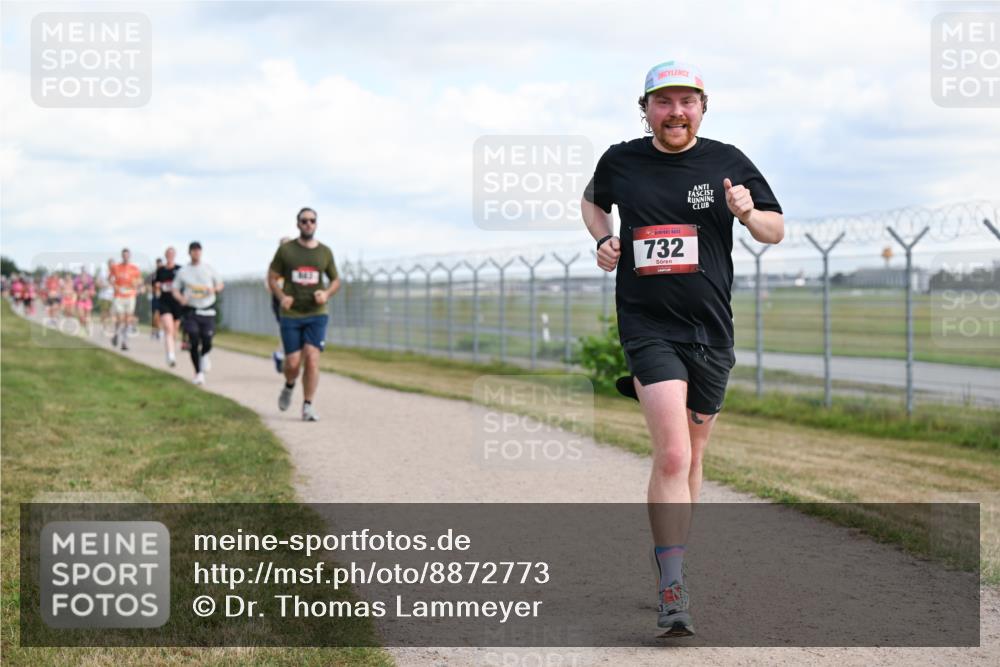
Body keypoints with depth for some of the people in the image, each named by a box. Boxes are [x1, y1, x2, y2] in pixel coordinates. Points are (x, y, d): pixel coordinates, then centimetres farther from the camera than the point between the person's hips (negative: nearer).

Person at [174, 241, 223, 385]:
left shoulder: (209, 269, 8)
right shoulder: (183, 271, 6)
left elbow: (220, 284, 15)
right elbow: (175, 289, 9)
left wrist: (213, 289, -8)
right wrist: (180, 298, -13)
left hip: (207, 310, 1)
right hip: (191, 310, 0)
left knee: (207, 343, -6)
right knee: (194, 342, -7)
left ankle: (204, 355, 31)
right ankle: (198, 372, 5)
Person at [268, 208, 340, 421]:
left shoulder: (325, 252, 6)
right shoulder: (285, 250, 1)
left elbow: (336, 281, 15)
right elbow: (272, 277, 5)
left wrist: (327, 293, -6)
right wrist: (282, 296, -14)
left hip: (316, 315, 1)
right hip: (291, 315, -1)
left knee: (312, 358, -13)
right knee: (293, 362, -3)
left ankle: (308, 406, -6)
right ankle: (289, 387, 32)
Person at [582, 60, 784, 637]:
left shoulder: (728, 163, 3)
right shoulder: (620, 161, 3)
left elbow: (777, 230, 9)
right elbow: (593, 199, 25)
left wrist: (748, 212, -12)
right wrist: (604, 238, 4)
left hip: (711, 330, 2)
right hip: (648, 328, -2)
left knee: (690, 456, 12)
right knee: (672, 455, -17)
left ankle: (672, 556, 33)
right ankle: (673, 589, -16)